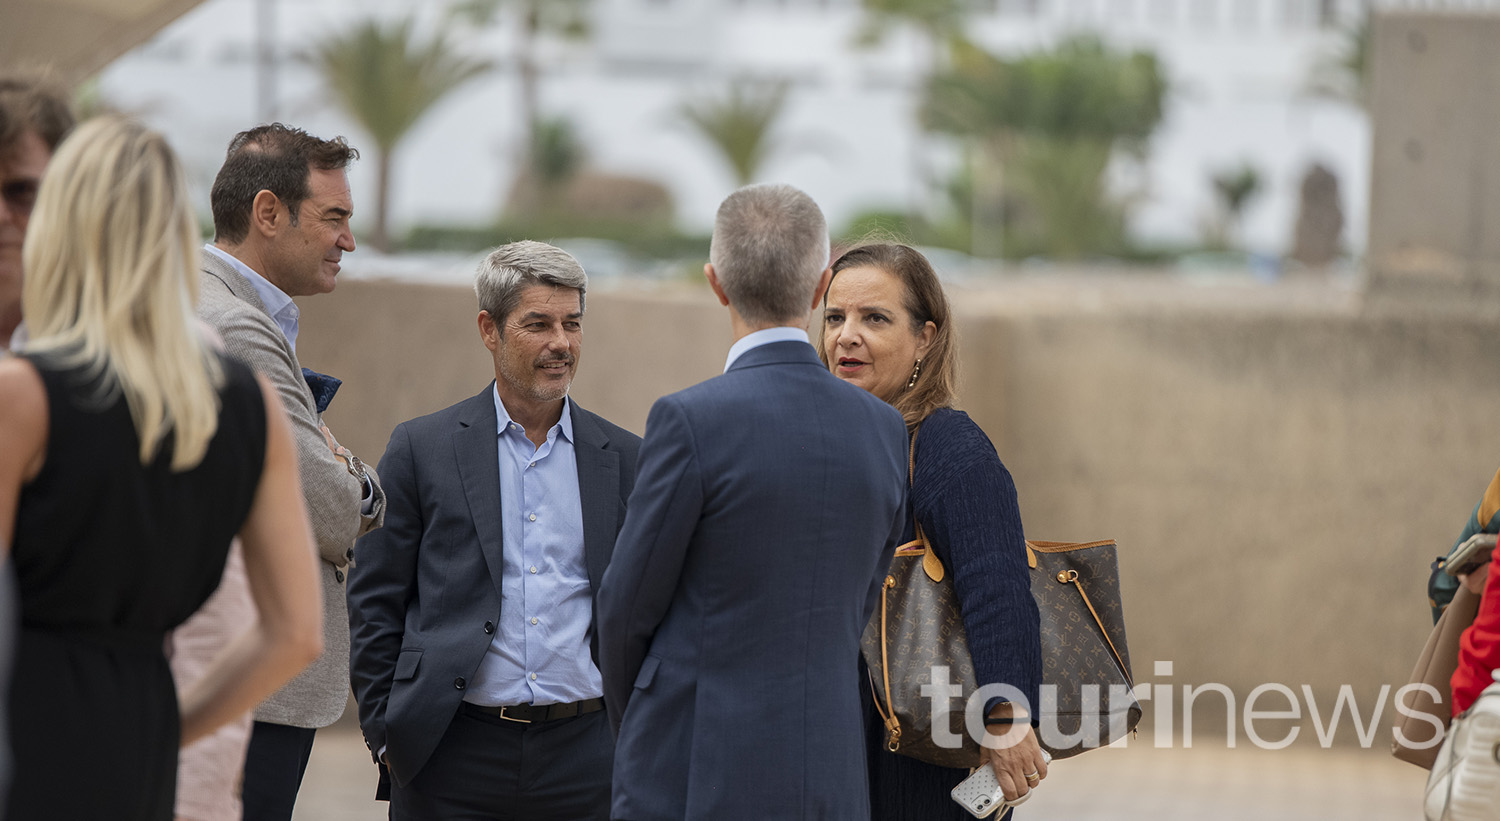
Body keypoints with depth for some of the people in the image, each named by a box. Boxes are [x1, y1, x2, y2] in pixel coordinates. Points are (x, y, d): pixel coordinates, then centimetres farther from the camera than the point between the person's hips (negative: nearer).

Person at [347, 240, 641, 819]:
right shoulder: (421, 449, 4)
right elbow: (373, 607, 4)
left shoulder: (625, 460, 9)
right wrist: (386, 735, -1)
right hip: (453, 757, -1)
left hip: (584, 757, 1)